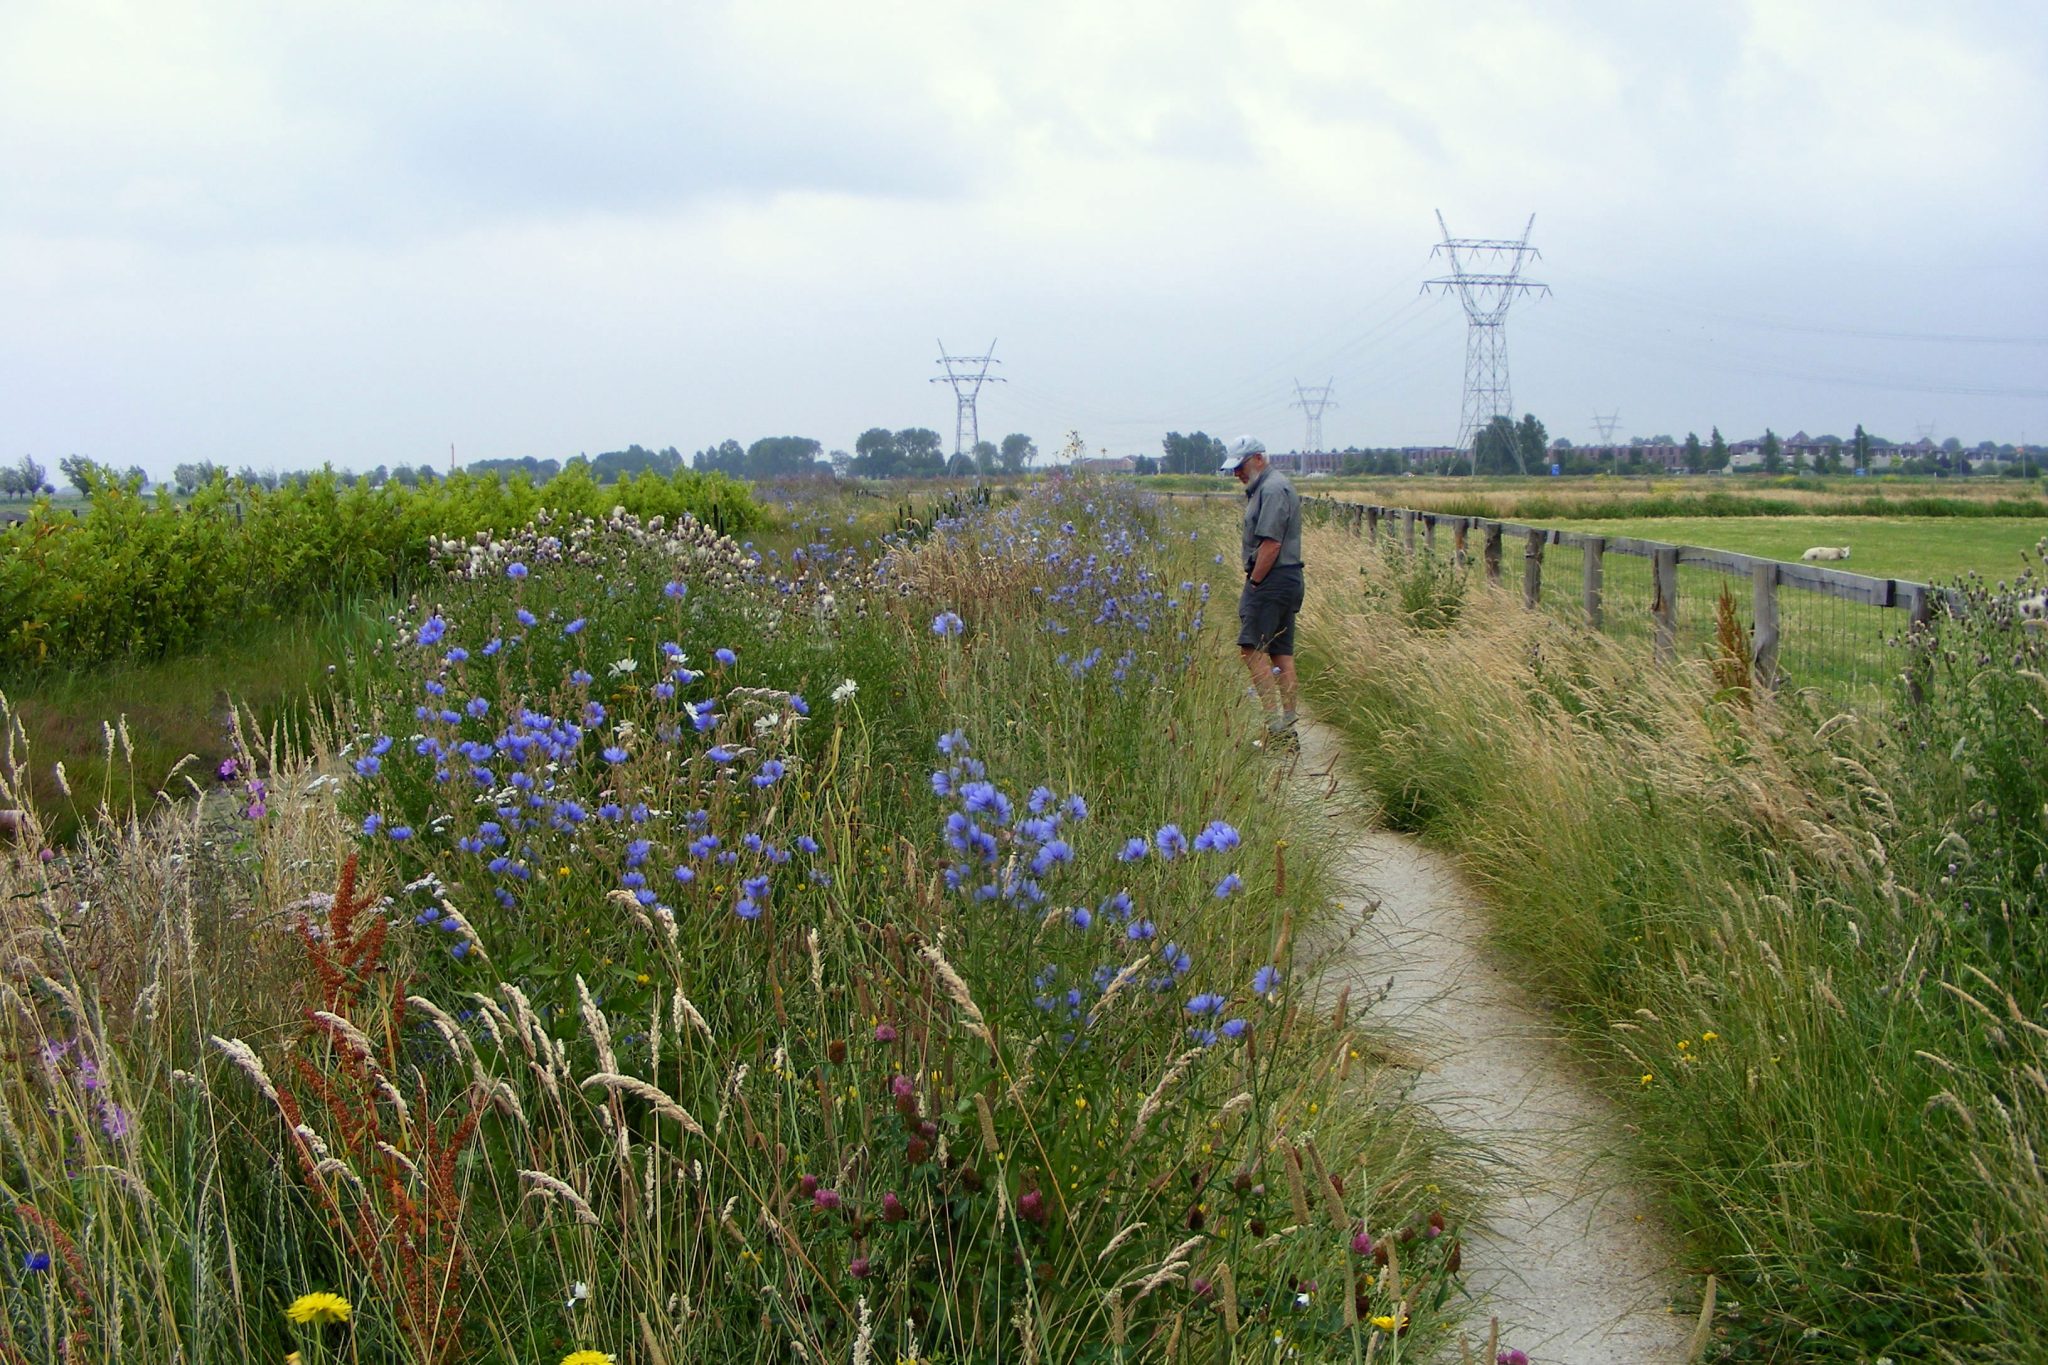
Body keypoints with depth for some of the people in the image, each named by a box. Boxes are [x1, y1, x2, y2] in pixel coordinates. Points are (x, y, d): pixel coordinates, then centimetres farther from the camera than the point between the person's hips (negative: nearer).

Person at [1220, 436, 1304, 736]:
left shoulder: (1272, 489, -14)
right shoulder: (1263, 487, 19)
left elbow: (1271, 544, -21)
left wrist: (1253, 582, -15)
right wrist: (1254, 583, 14)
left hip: (1272, 579, -11)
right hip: (1287, 579, 11)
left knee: (1252, 647, -12)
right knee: (1282, 653, 9)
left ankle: (1275, 721, -15)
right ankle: (1288, 728, 10)